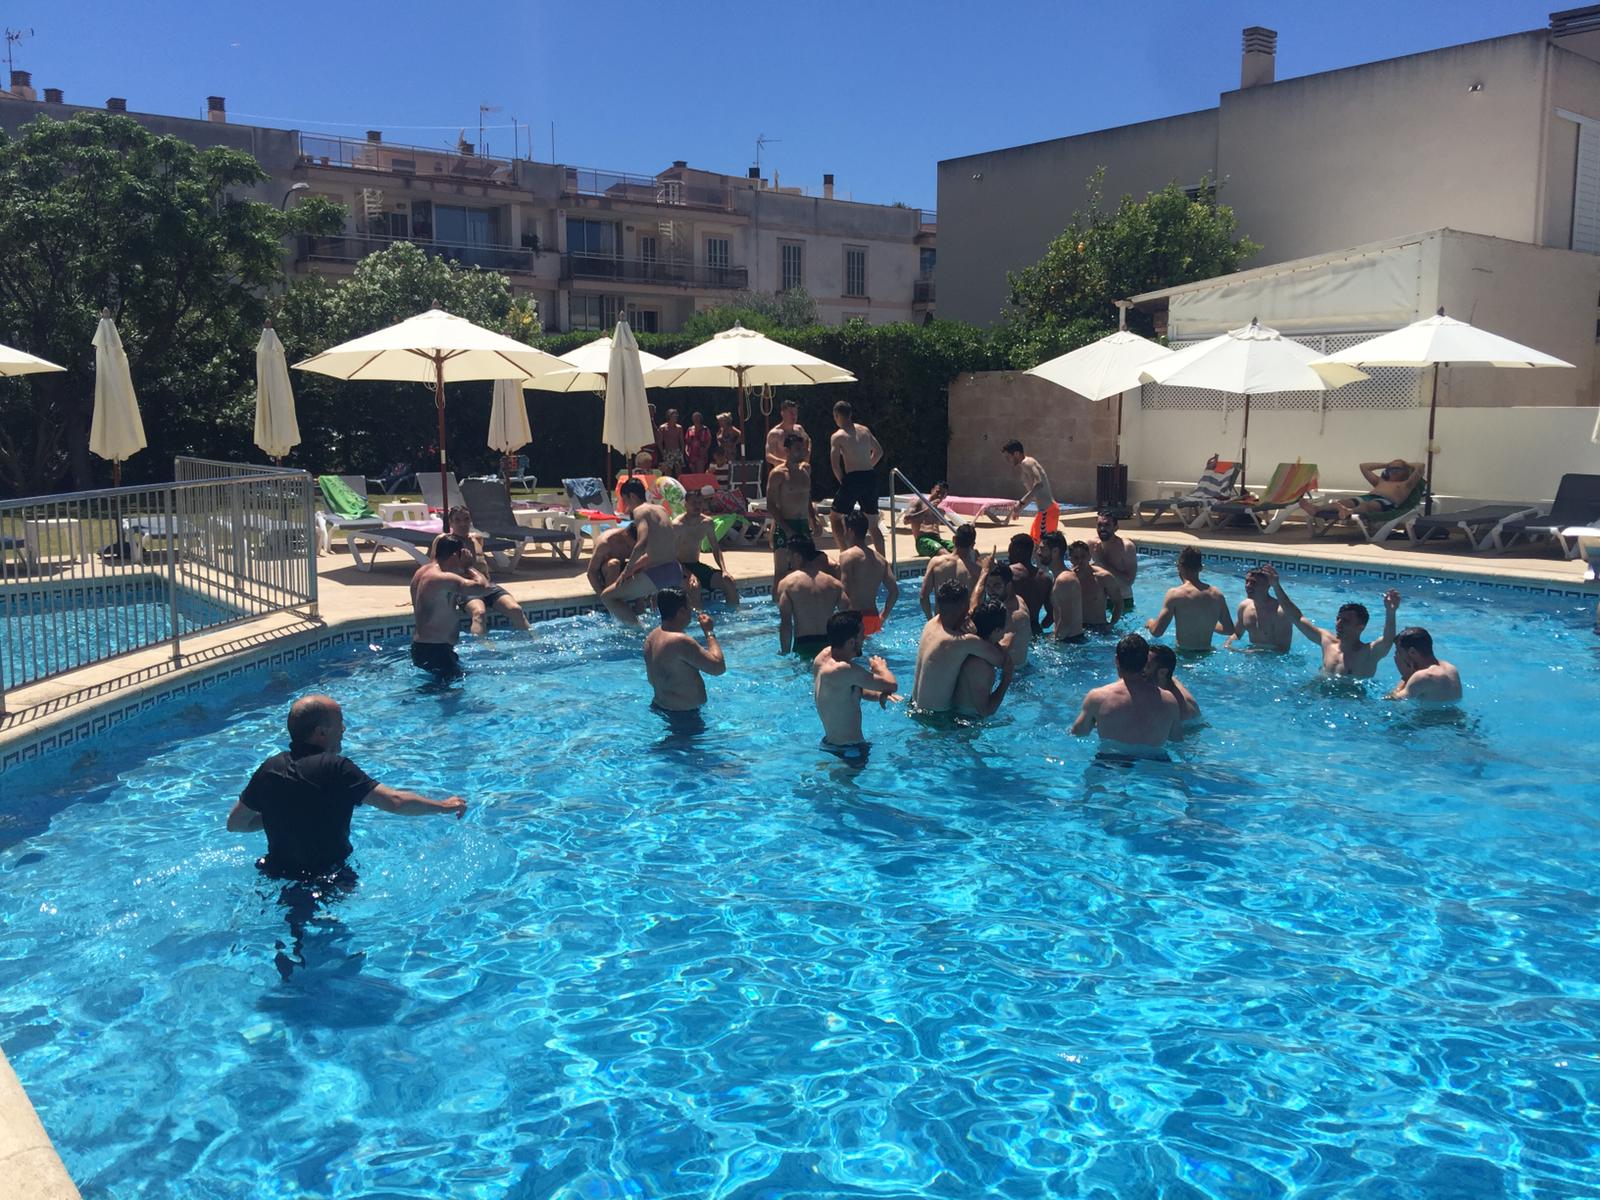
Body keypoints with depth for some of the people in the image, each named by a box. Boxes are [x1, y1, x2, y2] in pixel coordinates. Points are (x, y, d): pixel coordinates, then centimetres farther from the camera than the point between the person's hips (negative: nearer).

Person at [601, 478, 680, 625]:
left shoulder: (640, 511, -6)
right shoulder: (661, 509, 16)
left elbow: (642, 543, -23)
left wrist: (627, 569, -12)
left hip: (657, 574, -8)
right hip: (676, 573, 8)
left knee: (606, 597, -1)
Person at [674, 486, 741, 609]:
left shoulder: (707, 522, 2)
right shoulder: (677, 525, -17)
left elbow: (716, 549, 9)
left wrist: (724, 570, -6)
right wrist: (688, 574, -32)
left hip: (697, 566, 6)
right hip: (681, 568, -6)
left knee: (729, 581, -8)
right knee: (695, 586, -36)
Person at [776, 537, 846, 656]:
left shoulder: (787, 583, -2)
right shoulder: (834, 583, 6)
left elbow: (786, 623, -7)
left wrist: (785, 652, -1)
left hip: (803, 644, -3)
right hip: (829, 644, 3)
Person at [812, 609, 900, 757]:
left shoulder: (824, 656, -2)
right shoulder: (844, 670, -31)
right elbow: (891, 685, -27)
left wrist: (877, 694, -5)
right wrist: (881, 667, -4)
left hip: (829, 742, 9)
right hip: (849, 750, -9)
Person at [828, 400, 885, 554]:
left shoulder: (837, 436, -5)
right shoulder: (864, 430, 11)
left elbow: (835, 464, -12)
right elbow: (879, 452, 19)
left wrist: (842, 481, 1)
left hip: (852, 479, -5)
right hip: (871, 478, 5)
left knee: (836, 517, 11)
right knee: (873, 524, 13)